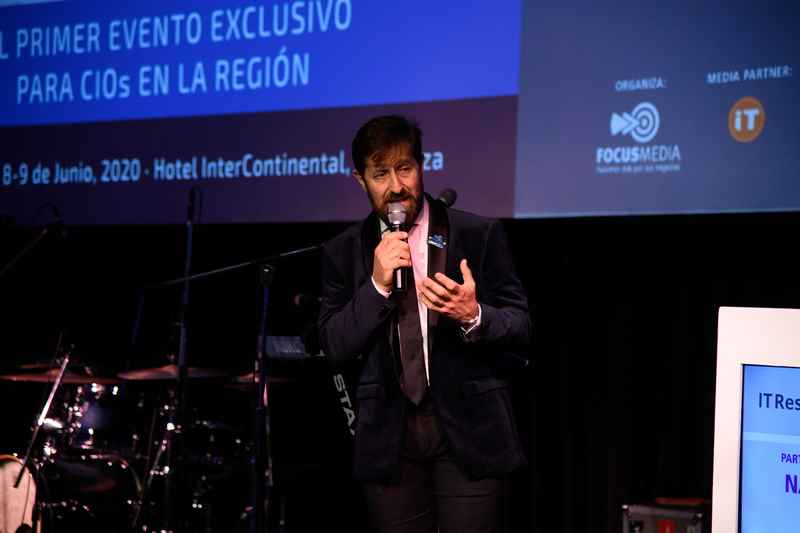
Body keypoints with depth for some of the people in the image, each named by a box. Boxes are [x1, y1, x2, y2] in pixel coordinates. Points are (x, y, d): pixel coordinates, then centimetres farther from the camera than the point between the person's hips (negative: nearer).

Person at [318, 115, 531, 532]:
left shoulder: (479, 235, 0)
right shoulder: (344, 252, 6)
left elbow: (521, 327, 0)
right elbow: (334, 345, 0)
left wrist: (473, 316, -21)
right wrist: (377, 286, -14)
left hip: (468, 431, -2)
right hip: (389, 437, 2)